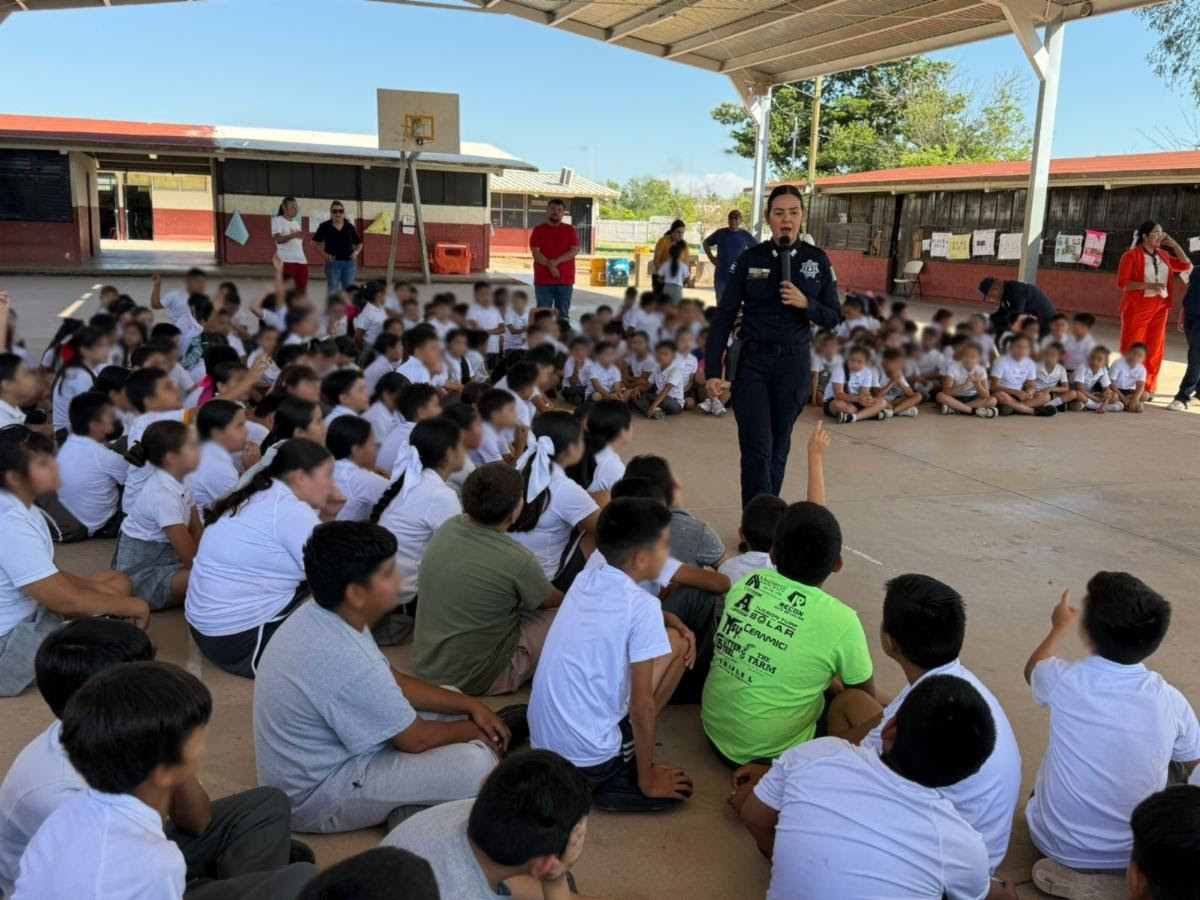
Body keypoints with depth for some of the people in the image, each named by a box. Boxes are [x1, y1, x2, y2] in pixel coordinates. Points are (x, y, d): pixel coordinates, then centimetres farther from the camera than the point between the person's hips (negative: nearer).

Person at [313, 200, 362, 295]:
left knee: (348, 290, 5)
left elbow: (359, 243, 16)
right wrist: (325, 254, -9)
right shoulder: (325, 226, -2)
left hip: (349, 263, 2)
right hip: (333, 262, -2)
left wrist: (356, 252, -3)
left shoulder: (350, 227, 5)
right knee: (332, 290, 2)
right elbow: (315, 243, 3)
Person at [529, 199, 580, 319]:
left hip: (565, 280, 1)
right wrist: (550, 266, -18)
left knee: (563, 315, 3)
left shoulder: (570, 230, 8)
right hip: (543, 280, 0)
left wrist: (556, 261, -15)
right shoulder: (538, 230, 6)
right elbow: (536, 253, -4)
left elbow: (574, 251, -3)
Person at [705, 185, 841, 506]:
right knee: (757, 448, -9)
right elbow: (724, 317, -2)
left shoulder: (818, 260, 2)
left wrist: (806, 304, -16)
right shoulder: (750, 259, -1)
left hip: (794, 365, 1)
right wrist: (713, 370, -10)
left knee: (778, 447, 10)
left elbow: (833, 318, 5)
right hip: (753, 362, -1)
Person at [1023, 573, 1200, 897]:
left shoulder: (1064, 680, -21)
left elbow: (1032, 669, 6)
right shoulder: (1172, 702, -18)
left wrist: (1061, 626, 24)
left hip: (1056, 844, 0)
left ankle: (1072, 868, 12)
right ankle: (1119, 873, 14)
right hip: (1135, 853, 0)